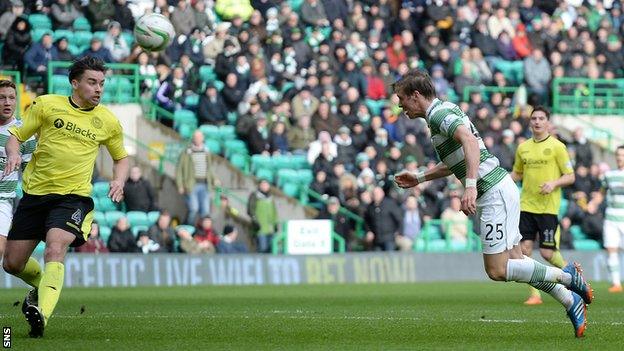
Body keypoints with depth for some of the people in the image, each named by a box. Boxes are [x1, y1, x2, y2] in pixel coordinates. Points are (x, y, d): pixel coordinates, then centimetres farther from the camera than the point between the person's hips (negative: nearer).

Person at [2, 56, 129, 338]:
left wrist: (119, 180, 2)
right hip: (35, 191, 2)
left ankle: (42, 312, -39)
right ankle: (42, 286, 38)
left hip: (74, 196, -2)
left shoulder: (107, 121, 6)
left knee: (55, 249, -29)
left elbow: (121, 157, 22)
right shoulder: (46, 104, 1)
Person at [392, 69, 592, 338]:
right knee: (514, 262, 12)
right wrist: (418, 178, 33)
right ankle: (571, 301, 14)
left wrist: (470, 185, -41)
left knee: (497, 270, -9)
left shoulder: (439, 114, -12)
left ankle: (567, 276, -1)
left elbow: (470, 141, -33)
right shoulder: (443, 111, 19)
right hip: (497, 189, 10)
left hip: (494, 192, -10)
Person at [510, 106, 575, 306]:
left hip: (548, 208, -4)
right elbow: (517, 174, 23)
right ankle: (534, 294, 2)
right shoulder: (523, 148, 11)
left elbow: (570, 177, -3)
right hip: (526, 206, 4)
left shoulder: (556, 147, -3)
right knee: (524, 249, -5)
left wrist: (554, 183, -20)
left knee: (547, 253, -7)